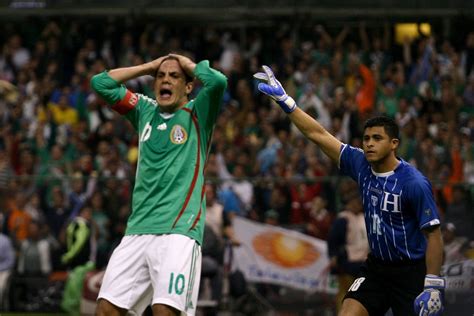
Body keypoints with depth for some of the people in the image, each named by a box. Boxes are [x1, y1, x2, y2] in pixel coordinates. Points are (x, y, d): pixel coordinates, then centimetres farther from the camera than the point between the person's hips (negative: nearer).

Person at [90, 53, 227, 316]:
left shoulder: (196, 114, 5)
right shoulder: (145, 111, 18)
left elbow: (217, 81, -14)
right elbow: (100, 83, 17)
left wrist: (189, 64, 4)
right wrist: (149, 66, 16)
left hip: (179, 229, -5)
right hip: (138, 230, 5)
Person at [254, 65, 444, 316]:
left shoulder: (414, 183, -17)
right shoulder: (361, 164, -1)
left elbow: (434, 234, -16)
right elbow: (319, 135, 5)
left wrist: (433, 286, -22)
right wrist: (284, 100, 3)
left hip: (411, 270, -5)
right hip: (376, 266, 5)